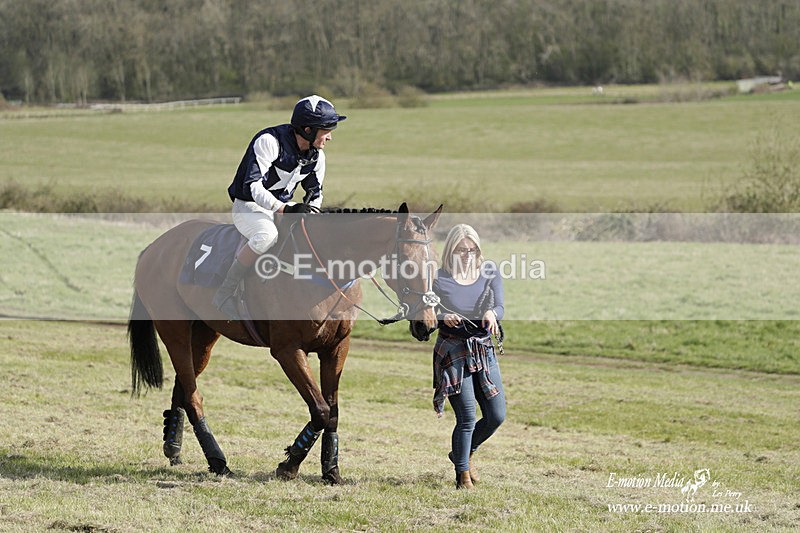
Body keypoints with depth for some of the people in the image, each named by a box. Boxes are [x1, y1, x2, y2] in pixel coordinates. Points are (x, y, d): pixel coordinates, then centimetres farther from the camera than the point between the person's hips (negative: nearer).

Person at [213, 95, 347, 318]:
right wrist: (286, 209, -40)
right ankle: (224, 294, -28)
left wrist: (308, 211, -9)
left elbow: (315, 195, 14)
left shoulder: (316, 157, -1)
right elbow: (252, 186, -30)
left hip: (284, 208, 7)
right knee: (267, 235, -39)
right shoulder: (269, 141, -23)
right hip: (249, 207, -7)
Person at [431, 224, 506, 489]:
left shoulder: (489, 272, 2)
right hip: (453, 350, -4)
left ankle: (465, 452, 31)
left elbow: (500, 308, -5)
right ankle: (463, 476, 7)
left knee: (496, 416, 4)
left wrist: (492, 314, -29)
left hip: (484, 349, 4)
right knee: (467, 417, -9)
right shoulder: (440, 278, -6)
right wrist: (444, 317, -30)